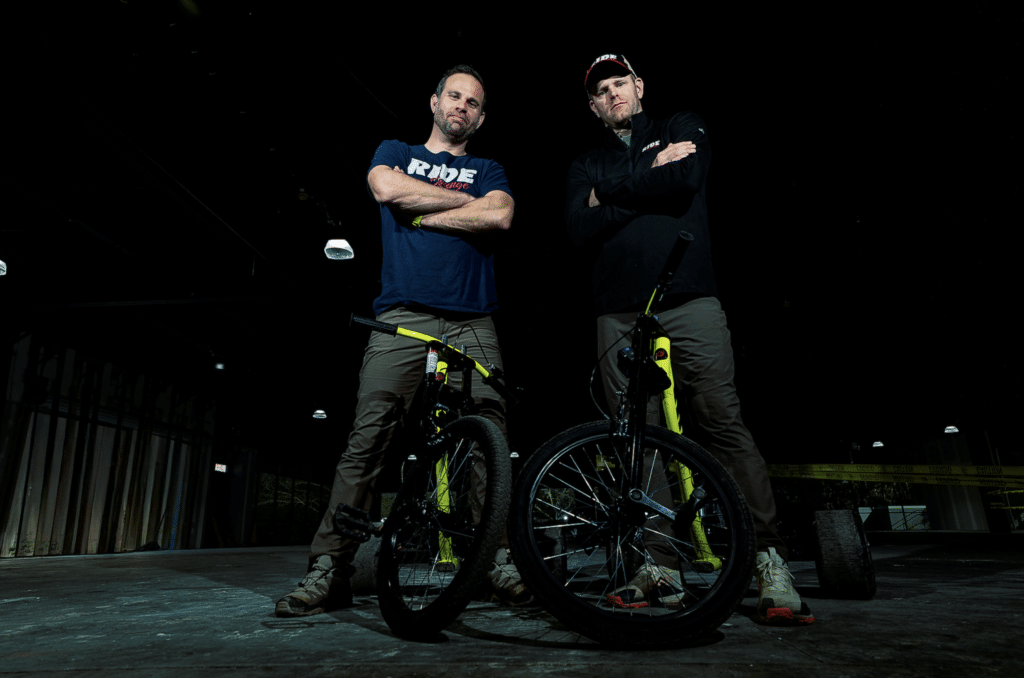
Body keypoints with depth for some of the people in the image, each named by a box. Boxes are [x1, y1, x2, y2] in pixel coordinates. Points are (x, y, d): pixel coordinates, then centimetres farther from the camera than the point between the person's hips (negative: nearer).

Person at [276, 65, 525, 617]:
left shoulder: (488, 171, 24)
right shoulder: (395, 152, 23)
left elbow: (499, 216, 0)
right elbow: (387, 188, -2)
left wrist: (422, 214, 1)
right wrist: (464, 200, 5)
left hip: (471, 322, 2)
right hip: (402, 318, -1)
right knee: (366, 440, -9)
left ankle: (500, 558, 4)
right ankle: (328, 569, -3)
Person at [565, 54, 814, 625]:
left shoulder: (682, 128, 19)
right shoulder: (588, 166, 23)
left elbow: (686, 179, -5)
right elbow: (580, 228, 3)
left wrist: (612, 191, 3)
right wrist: (651, 173, 0)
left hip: (689, 301, -2)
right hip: (620, 313, 3)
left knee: (723, 423, -10)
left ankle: (771, 560, -3)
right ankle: (660, 563, 6)